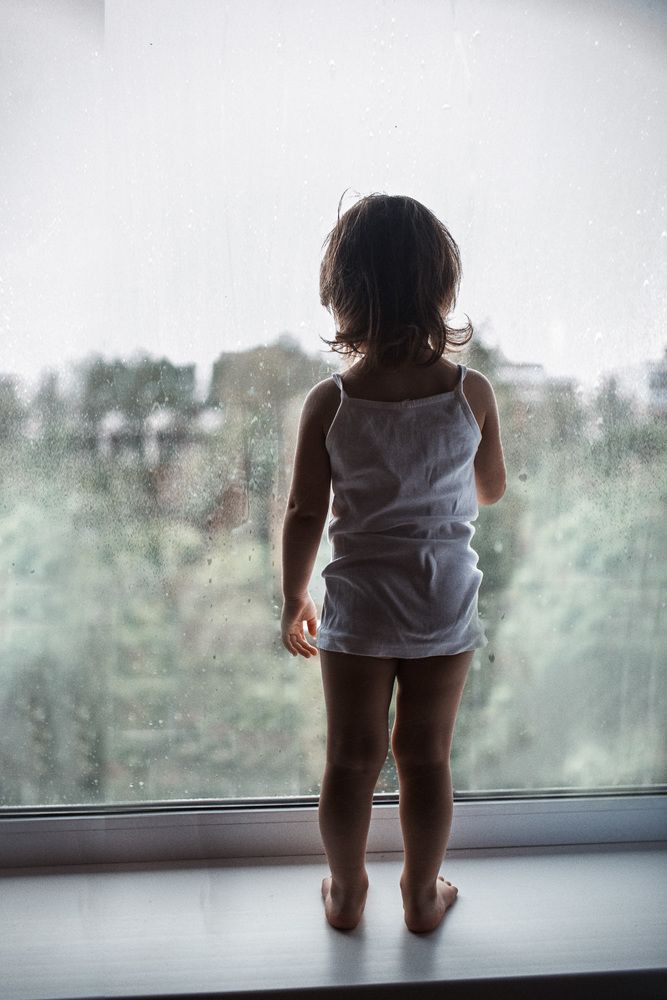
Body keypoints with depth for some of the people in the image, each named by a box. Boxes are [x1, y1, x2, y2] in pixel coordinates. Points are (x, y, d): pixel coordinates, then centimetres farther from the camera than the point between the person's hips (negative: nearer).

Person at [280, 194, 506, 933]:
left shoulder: (329, 403, -15)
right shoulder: (472, 392, -12)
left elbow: (305, 517, -9)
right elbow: (492, 491, 3)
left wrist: (293, 601, 6)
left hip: (359, 602, -1)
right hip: (445, 601, 1)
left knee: (352, 758, 16)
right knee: (426, 756, 17)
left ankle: (346, 893, 35)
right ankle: (422, 895, 34)